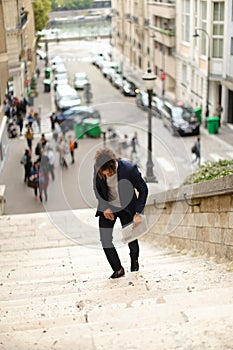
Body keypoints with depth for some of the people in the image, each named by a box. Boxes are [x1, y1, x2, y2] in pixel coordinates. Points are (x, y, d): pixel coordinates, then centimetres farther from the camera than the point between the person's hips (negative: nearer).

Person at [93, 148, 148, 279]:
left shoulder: (129, 169, -28)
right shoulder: (98, 168, -19)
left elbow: (143, 189, -14)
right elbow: (97, 188, 0)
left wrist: (138, 213, -17)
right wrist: (105, 207, -9)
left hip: (126, 207, -2)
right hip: (107, 207, 2)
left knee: (131, 240, 6)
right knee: (105, 240, -9)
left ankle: (134, 259, 41)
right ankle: (118, 269, 9)